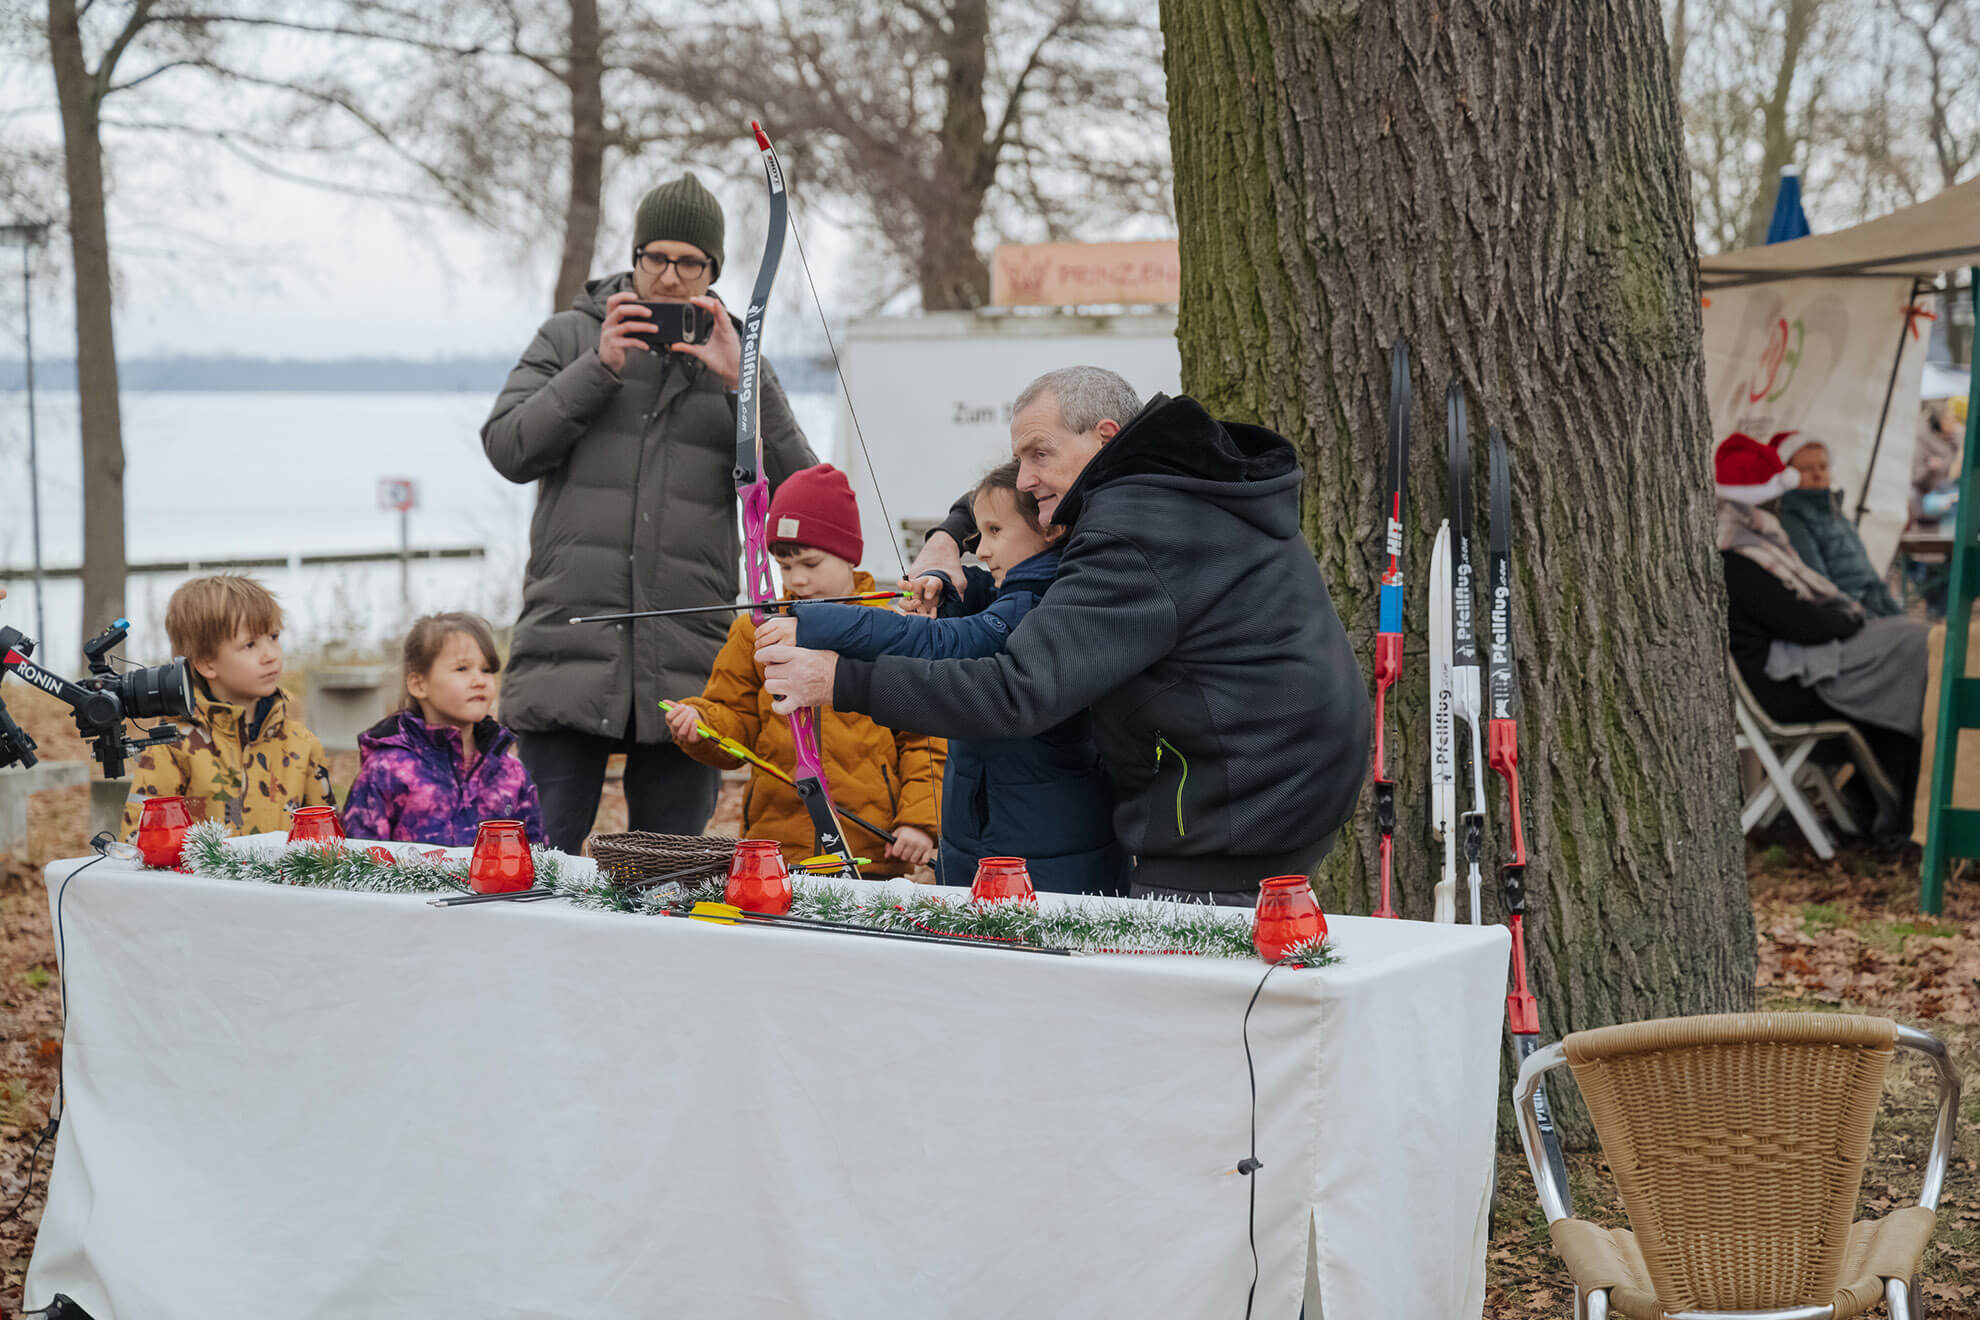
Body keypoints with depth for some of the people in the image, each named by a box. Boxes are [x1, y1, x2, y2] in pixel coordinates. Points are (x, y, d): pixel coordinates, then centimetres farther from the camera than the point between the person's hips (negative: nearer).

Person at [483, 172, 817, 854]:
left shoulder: (738, 361, 14)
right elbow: (508, 448, 0)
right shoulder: (571, 337, 12)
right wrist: (600, 367, -7)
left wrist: (738, 382, -8)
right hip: (571, 642, -1)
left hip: (685, 666, 1)